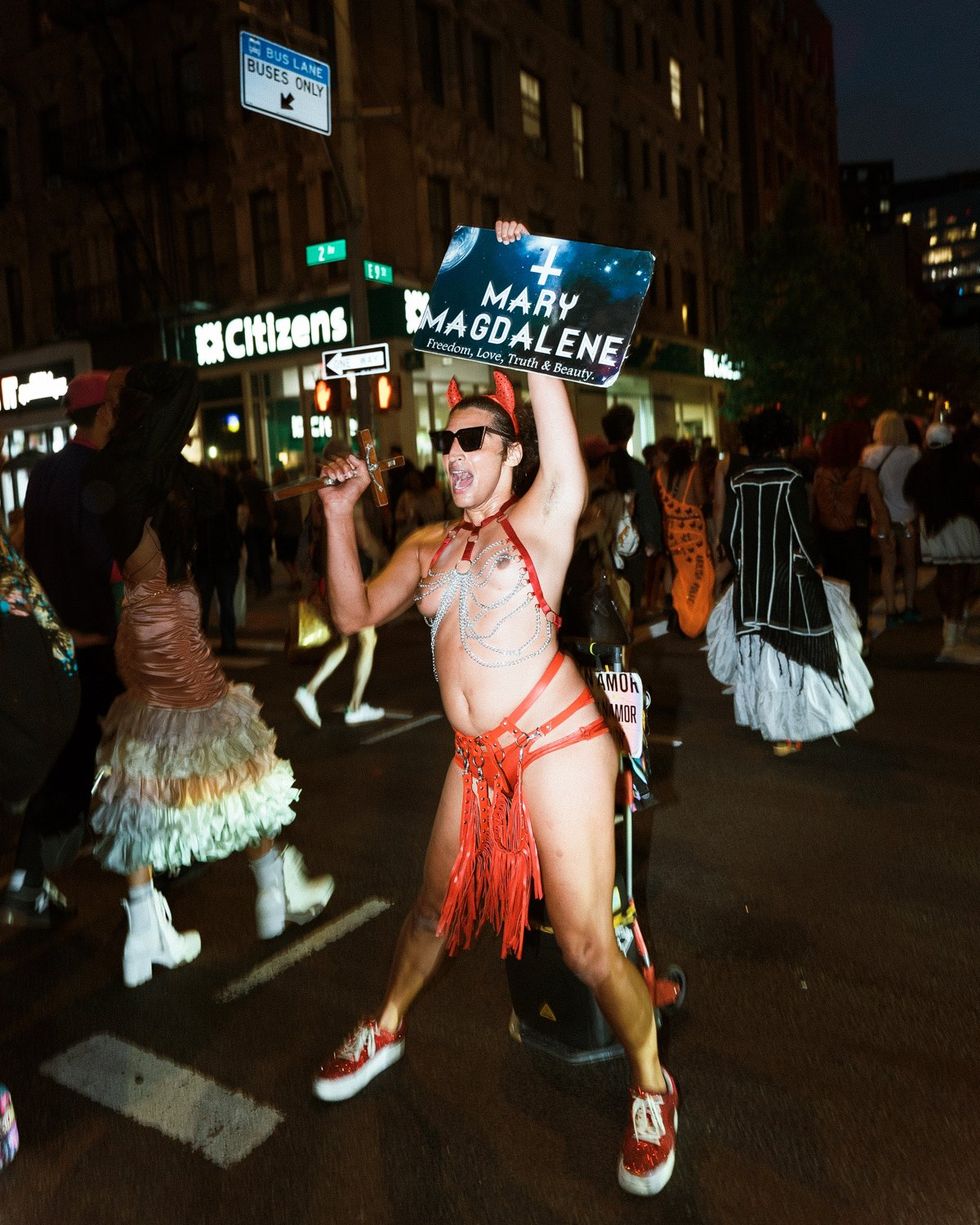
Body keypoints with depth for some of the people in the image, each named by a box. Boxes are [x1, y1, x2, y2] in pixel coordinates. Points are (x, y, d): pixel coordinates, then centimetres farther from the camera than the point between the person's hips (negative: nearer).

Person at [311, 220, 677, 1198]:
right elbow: (355, 613, 10)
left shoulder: (542, 516, -3)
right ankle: (386, 1029, 47)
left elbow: (547, 397, -14)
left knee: (585, 942, -1)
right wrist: (339, 517, 3)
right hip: (478, 757, 6)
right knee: (436, 902, 21)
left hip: (555, 744, -5)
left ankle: (650, 1090, 25)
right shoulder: (428, 547, 12)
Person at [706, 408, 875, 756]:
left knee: (758, 650, 15)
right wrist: (813, 562, 5)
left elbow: (729, 532, 3)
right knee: (792, 649, 5)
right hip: (790, 577, -4)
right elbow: (803, 532, -12)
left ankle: (767, 721, 28)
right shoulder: (791, 479, -11)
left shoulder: (739, 483, 0)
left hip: (751, 582, 4)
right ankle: (785, 733, 8)